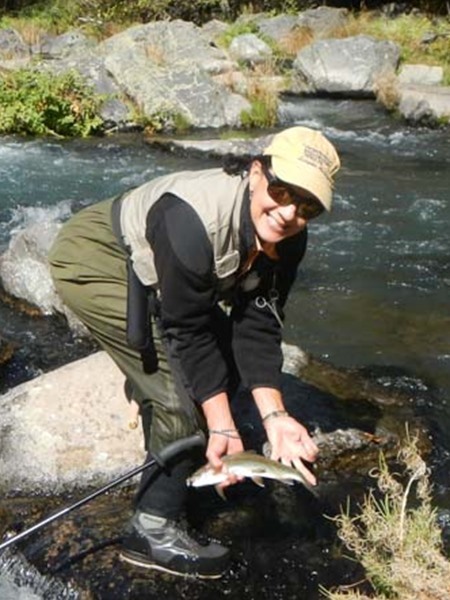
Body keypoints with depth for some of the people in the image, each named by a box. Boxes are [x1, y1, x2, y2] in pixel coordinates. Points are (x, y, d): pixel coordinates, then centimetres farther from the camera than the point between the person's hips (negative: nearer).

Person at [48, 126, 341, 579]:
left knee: (226, 359, 10)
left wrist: (274, 416, -23)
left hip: (143, 266, 9)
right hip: (90, 258, -8)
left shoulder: (286, 242, -12)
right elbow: (187, 329, -30)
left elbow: (257, 326, -13)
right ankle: (153, 530, -3)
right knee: (183, 383, -16)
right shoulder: (197, 220, -36)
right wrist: (222, 426, -29)